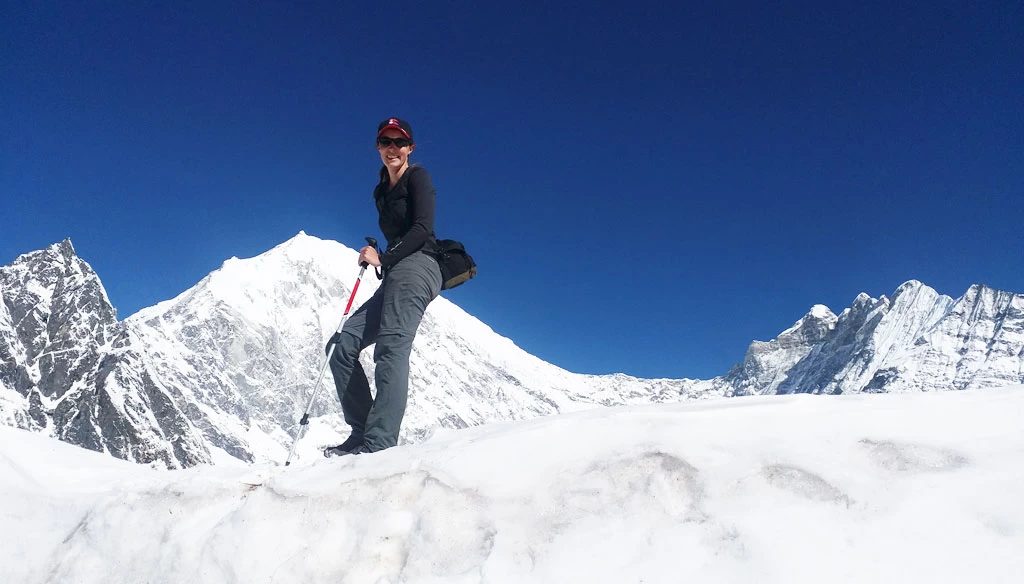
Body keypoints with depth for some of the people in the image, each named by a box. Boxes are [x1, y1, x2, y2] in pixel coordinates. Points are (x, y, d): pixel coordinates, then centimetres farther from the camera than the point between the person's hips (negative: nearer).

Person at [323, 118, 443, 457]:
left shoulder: (417, 177, 2)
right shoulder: (382, 190, 24)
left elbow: (423, 228, -11)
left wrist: (383, 258, -10)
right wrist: (375, 255, 7)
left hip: (416, 268, -9)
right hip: (395, 276, 9)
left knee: (391, 346, -25)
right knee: (342, 344, 1)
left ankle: (379, 443, -33)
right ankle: (362, 432, -4)